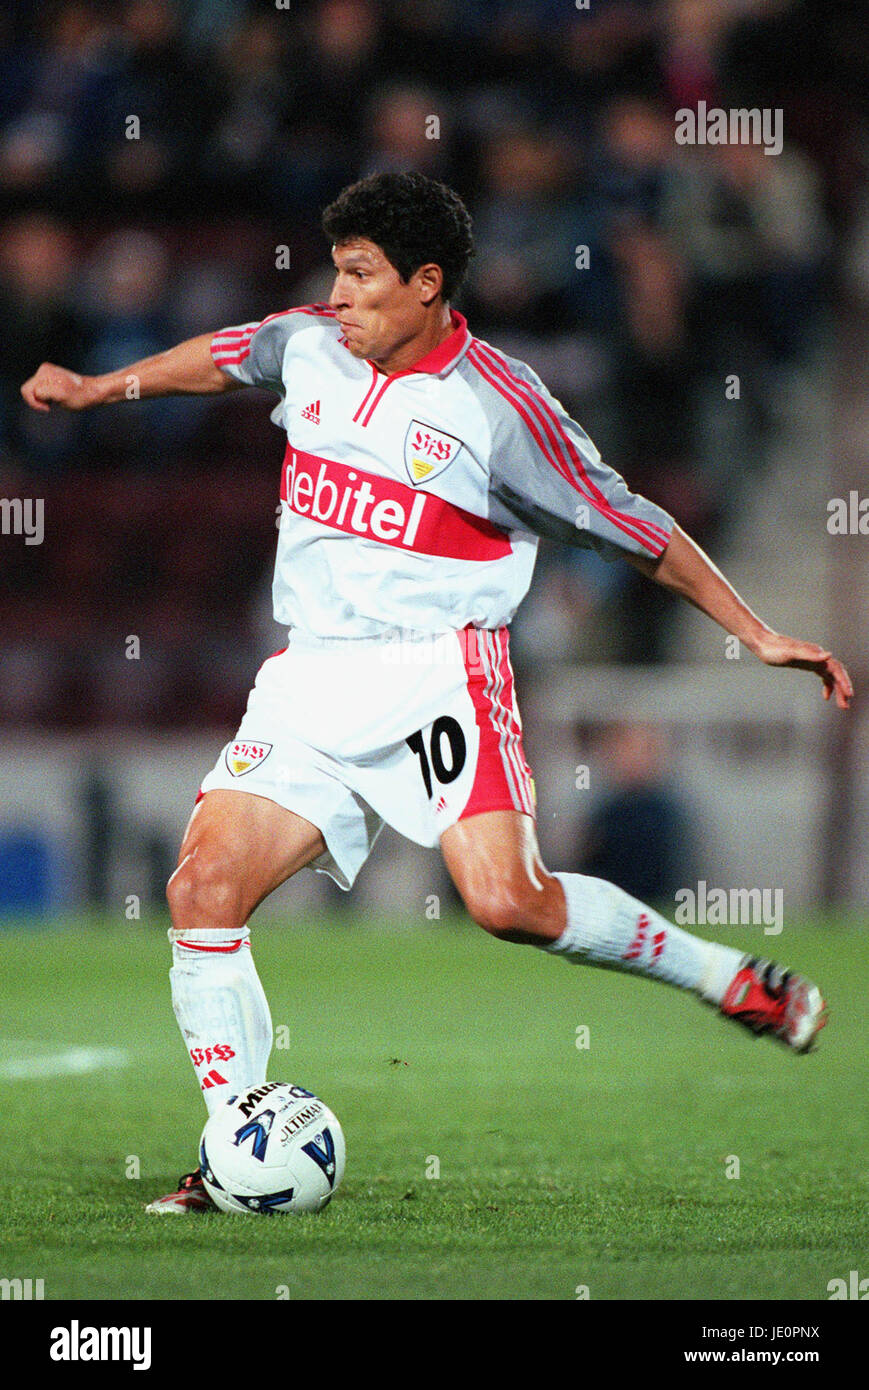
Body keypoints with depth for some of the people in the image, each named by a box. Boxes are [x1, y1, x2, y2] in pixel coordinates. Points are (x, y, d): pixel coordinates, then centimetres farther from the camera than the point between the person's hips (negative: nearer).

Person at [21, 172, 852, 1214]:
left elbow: (635, 529, 0)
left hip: (437, 670, -5)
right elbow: (231, 355, 33)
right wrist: (98, 388, 38)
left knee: (507, 900, -25)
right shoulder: (309, 345, 7)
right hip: (309, 682, 5)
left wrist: (757, 634, 0)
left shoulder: (500, 406, -8)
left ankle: (733, 981, -3)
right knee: (203, 887, -12)